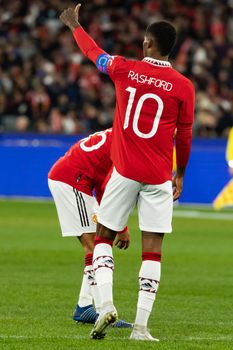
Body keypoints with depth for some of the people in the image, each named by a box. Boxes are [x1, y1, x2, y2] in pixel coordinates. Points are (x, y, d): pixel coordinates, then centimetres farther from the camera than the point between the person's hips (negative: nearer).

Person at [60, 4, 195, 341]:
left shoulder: (124, 70, -2)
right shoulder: (183, 86, -5)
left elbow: (93, 52, 17)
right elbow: (184, 136, 3)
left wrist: (74, 25, 36)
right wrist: (180, 174, 19)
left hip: (124, 173, 0)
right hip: (159, 179, 0)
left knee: (103, 237, 16)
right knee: (152, 250, 2)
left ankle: (106, 304, -3)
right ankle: (141, 326, -4)